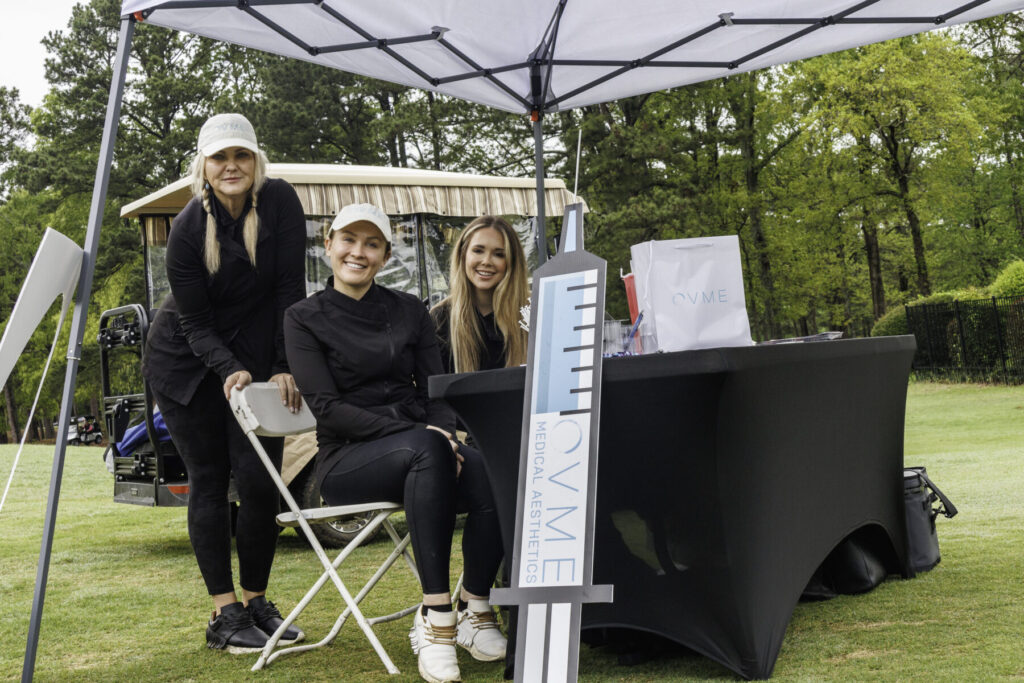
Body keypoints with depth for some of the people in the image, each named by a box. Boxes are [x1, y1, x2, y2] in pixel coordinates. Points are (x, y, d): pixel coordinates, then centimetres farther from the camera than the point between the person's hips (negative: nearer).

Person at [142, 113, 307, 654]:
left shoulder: (280, 202, -13)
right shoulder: (188, 227, -17)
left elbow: (290, 288, -12)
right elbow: (195, 321, -14)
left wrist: (286, 367, -18)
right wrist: (228, 370, -30)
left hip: (257, 356, 2)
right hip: (188, 361, -1)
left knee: (261, 481, -5)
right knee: (209, 482, -2)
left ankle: (256, 602, 11)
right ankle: (225, 614, 3)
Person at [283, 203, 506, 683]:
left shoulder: (409, 311, 16)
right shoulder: (304, 319, 4)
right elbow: (327, 407, -8)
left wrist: (444, 433, -15)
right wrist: (419, 434, -19)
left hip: (423, 450, 4)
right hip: (347, 460, -3)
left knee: (489, 475, -31)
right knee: (426, 451, -37)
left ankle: (474, 608, -18)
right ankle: (437, 618, -37)